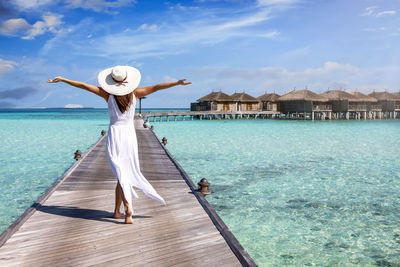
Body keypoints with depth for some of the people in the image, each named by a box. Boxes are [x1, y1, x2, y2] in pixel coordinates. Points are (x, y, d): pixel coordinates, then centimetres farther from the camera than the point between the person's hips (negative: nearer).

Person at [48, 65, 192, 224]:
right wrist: (178, 83, 1)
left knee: (121, 175, -4)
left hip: (114, 134, -2)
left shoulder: (108, 95, -3)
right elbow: (156, 87, -2)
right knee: (125, 173, 10)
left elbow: (83, 85, 2)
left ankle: (128, 207, -21)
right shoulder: (135, 94, -1)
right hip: (130, 135, 2)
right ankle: (117, 211, 17)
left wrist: (62, 79, 12)